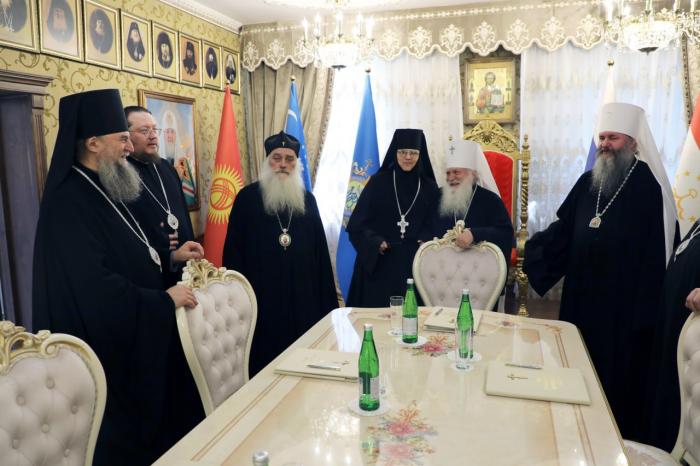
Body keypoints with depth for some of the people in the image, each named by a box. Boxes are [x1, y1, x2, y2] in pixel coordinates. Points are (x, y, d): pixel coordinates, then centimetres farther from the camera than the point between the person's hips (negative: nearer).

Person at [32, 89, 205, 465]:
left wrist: (170, 257, 8)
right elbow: (96, 288, -30)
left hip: (133, 336, 9)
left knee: (143, 424, 21)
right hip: (107, 347, -9)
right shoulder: (68, 202, -23)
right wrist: (163, 300, -21)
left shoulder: (101, 191, 9)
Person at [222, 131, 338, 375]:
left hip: (302, 296, 3)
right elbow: (233, 249, -2)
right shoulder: (248, 197, -1)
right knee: (264, 360, 5)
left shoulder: (307, 200, 9)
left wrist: (327, 299, 6)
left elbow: (320, 251, 10)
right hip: (261, 295, -3)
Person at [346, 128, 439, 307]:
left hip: (414, 263, 2)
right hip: (378, 263, -1)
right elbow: (358, 222, -1)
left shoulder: (429, 187, 7)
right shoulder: (378, 181, 1)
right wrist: (376, 243, -14)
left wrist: (425, 242, -10)